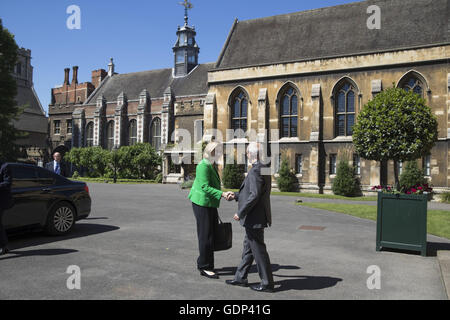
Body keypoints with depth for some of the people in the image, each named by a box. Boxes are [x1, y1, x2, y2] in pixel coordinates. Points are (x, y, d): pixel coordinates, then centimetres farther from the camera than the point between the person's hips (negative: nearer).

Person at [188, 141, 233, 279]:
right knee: (206, 235, -5)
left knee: (213, 233, 12)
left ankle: (202, 263, 24)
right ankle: (205, 267, 4)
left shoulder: (211, 165, 15)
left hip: (210, 204, 10)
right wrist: (222, 194, -31)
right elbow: (205, 187, -24)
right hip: (202, 203, -10)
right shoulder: (203, 166, -17)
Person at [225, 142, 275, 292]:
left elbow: (254, 195, -25)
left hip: (254, 218, -10)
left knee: (258, 250, 0)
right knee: (248, 247, 17)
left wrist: (240, 213, -18)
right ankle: (240, 278, 29)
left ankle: (267, 284, 11)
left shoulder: (255, 170, -20)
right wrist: (236, 196, 17)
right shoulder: (263, 169, 11)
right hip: (255, 218, 10)